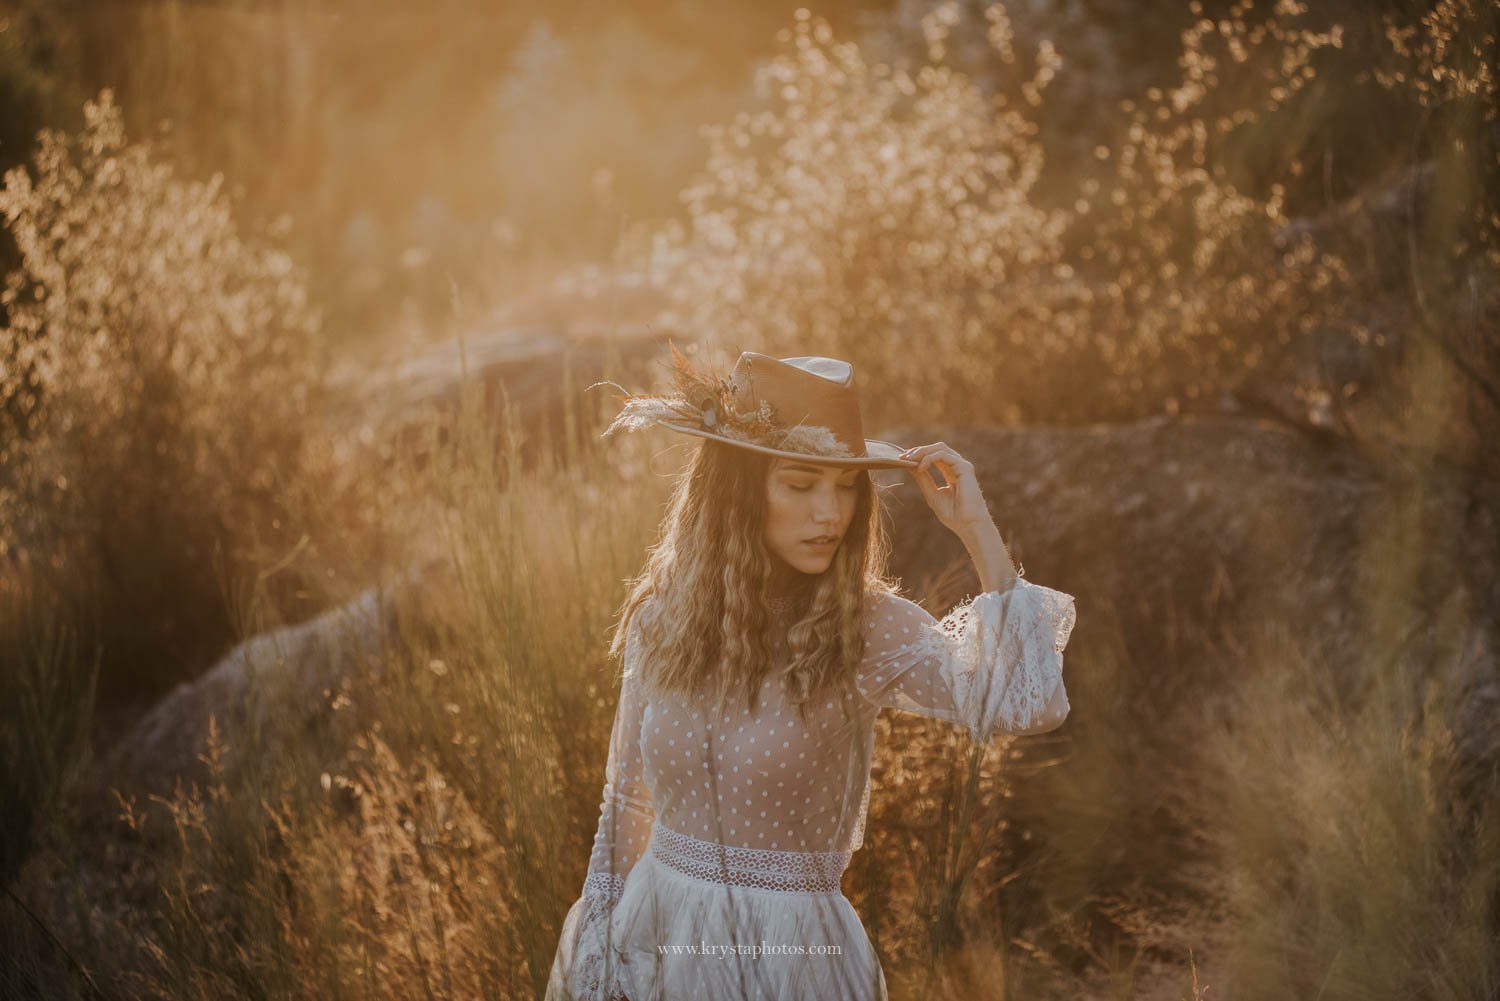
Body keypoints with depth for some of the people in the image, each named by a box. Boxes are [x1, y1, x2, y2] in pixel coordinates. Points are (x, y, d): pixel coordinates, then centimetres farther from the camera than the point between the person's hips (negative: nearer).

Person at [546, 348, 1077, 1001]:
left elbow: (1026, 703, -28)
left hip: (790, 948, -2)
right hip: (654, 937, 3)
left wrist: (977, 530, -22)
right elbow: (626, 805, 9)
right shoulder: (661, 620, -3)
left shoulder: (868, 629, -11)